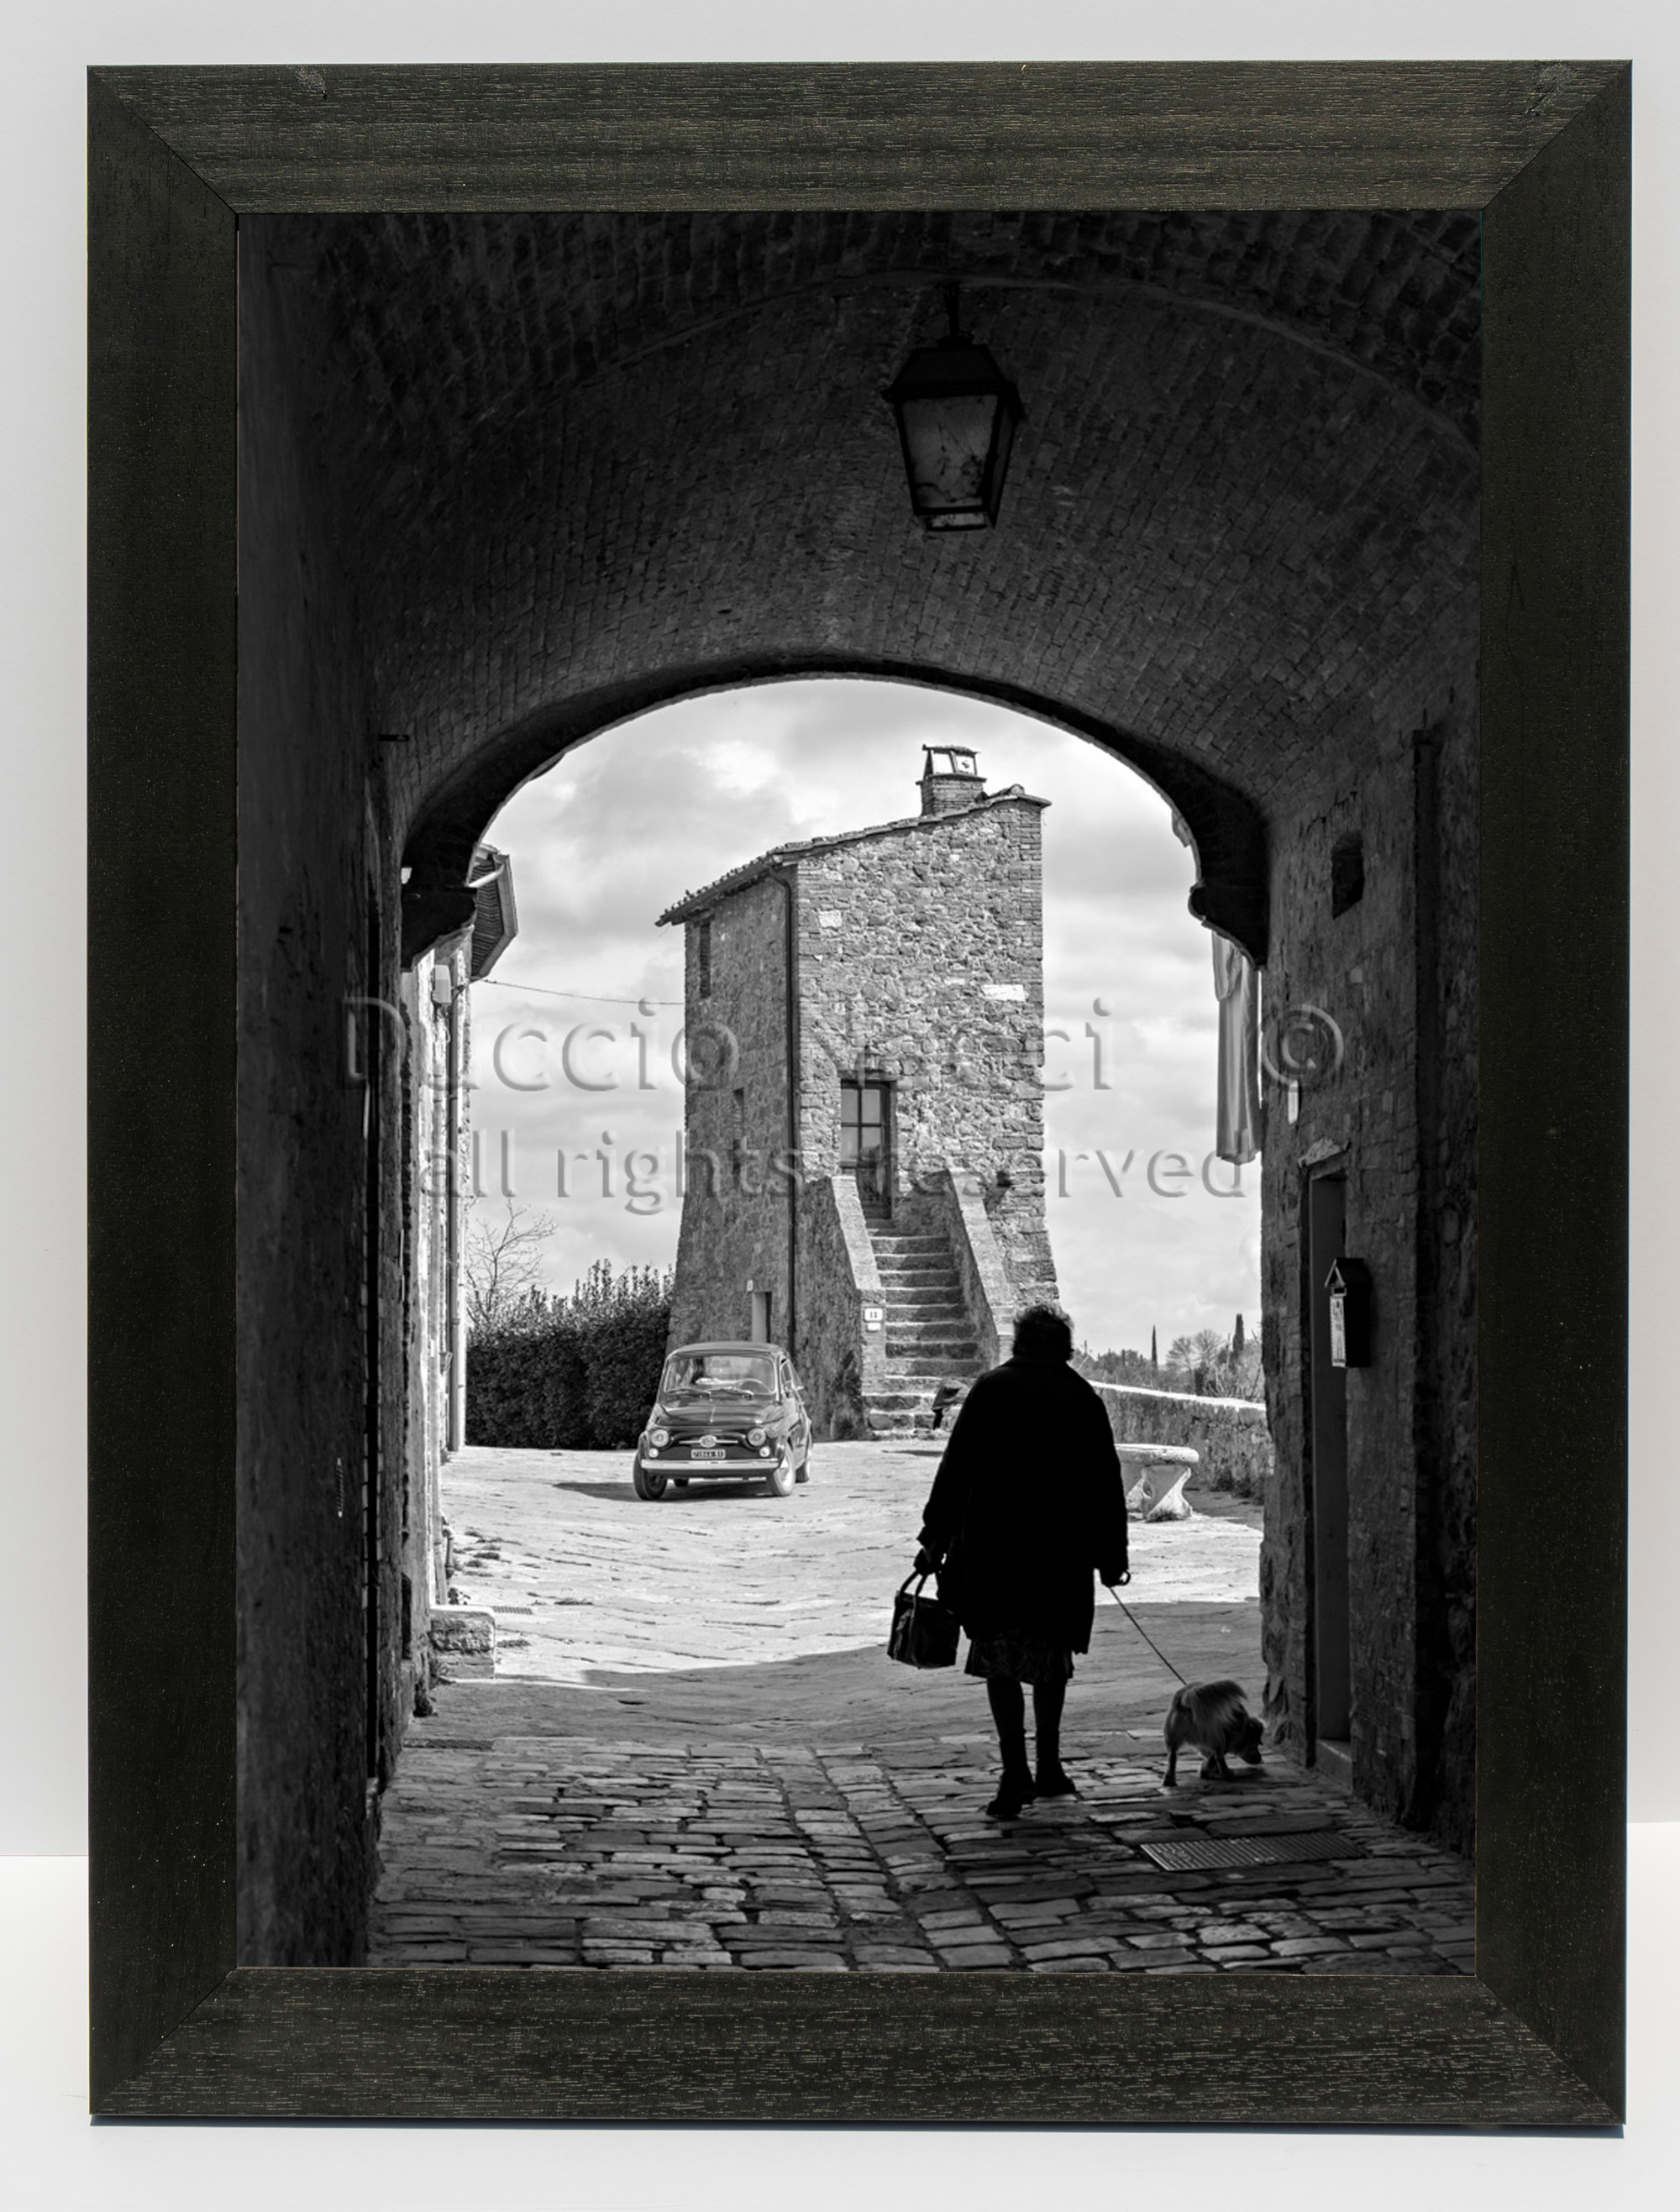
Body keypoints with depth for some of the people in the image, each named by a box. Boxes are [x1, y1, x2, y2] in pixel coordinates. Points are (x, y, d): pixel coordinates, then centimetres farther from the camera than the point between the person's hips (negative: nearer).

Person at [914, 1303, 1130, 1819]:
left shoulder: (991, 1388, 2)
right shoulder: (1083, 1398, 8)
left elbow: (956, 1466, 0)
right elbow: (1106, 1483, 11)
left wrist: (935, 1539, 3)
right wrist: (1111, 1557, 18)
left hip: (993, 1544, -2)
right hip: (1062, 1552, 2)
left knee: (1000, 1653, 1)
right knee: (1051, 1652, 17)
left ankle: (1016, 1770, -11)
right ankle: (1048, 1766, 23)